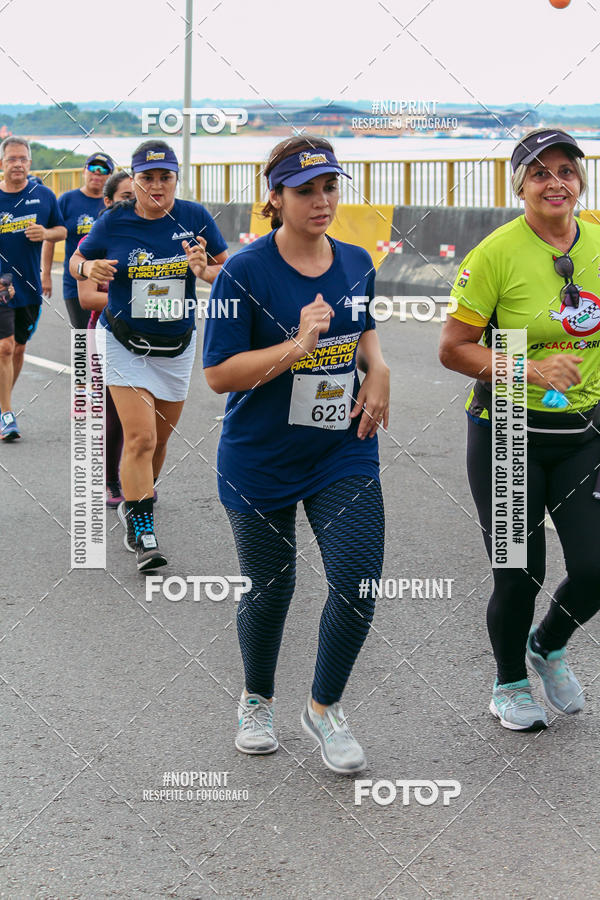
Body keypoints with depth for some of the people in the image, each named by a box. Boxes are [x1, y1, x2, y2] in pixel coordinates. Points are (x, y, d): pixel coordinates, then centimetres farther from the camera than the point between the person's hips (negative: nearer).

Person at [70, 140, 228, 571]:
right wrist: (90, 268, -18)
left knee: (159, 439, 14)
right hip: (126, 345, -3)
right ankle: (142, 534, -8)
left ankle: (137, 501, 41)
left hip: (178, 346, 3)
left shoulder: (195, 217, -5)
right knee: (140, 438, -14)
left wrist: (205, 271, -20)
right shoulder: (114, 221, -8)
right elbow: (77, 262, 5)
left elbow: (229, 271, 2)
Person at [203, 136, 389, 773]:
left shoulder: (357, 263, 2)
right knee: (269, 591, 10)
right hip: (261, 463, -3)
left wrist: (377, 373, 4)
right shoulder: (245, 272, -14)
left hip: (344, 454, 3)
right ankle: (256, 701, 39)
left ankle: (324, 707, 15)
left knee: (358, 580, -9)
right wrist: (298, 346, -26)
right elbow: (218, 374, -16)